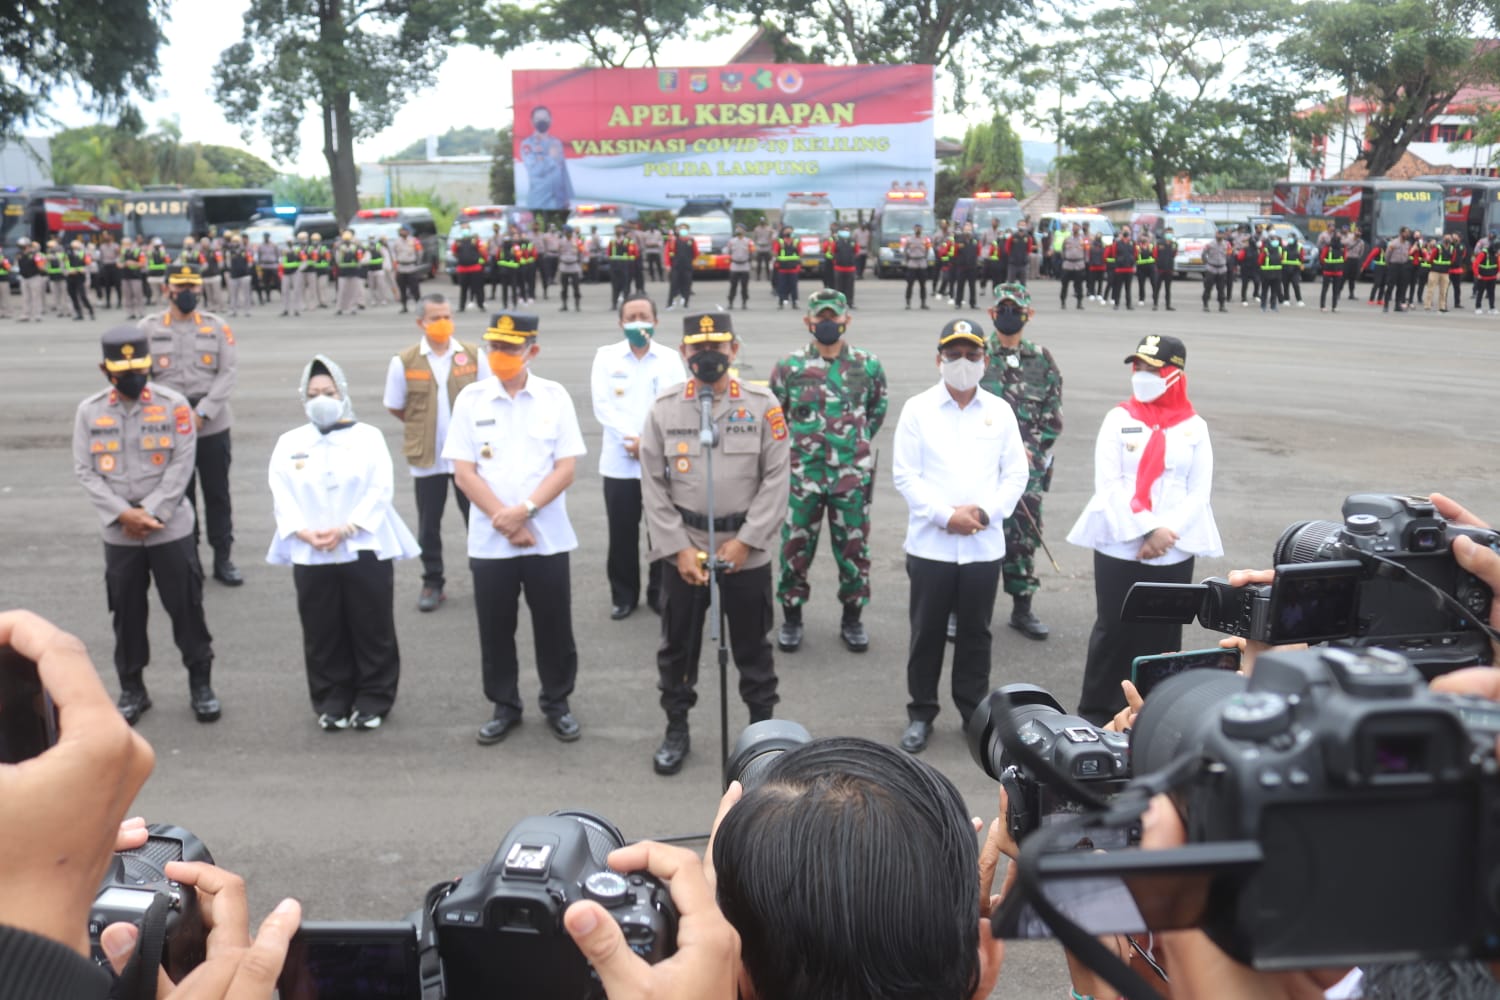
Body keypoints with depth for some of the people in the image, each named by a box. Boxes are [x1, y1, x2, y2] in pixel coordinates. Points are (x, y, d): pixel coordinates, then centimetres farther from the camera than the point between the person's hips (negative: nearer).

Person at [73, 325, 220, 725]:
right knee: (127, 613, 11)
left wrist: (148, 513, -15)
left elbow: (181, 466, -8)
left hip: (171, 528, -2)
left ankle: (200, 684, 18)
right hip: (118, 533, 2)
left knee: (186, 607, 4)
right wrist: (124, 514, -14)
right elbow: (85, 472, -3)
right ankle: (132, 689, 25)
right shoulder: (89, 411, 0)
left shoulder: (174, 404, -5)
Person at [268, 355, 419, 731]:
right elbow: (281, 495, 1)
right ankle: (331, 702, 22)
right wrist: (303, 532, -15)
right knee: (322, 635, 9)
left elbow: (379, 491, -7)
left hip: (365, 549, -2)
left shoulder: (368, 437, 2)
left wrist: (345, 529, -17)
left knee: (372, 630, 4)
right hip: (309, 554, 2)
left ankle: (373, 700, 17)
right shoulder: (289, 442, 9)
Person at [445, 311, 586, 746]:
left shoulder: (555, 396, -2)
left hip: (548, 537, -1)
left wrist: (524, 510, -16)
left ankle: (557, 704, 26)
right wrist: (505, 521, -12)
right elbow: (463, 472, -4)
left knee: (554, 626, 8)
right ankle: (505, 705, 27)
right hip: (489, 540, 1)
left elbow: (566, 469, -5)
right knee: (495, 629, 10)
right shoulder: (470, 398, -1)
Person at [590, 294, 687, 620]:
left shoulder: (670, 358, 5)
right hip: (619, 461, 0)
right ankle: (623, 594, 19)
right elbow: (603, 405, -4)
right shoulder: (606, 356, 5)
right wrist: (632, 440, -15)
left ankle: (659, 592, 20)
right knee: (622, 532, 5)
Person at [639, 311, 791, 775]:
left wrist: (745, 541, -12)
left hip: (747, 550, -1)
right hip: (682, 549, 1)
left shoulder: (763, 404, -3)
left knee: (751, 645, 11)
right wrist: (678, 548, -9)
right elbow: (653, 486, -1)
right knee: (677, 645, 12)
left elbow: (776, 480, -6)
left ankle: (763, 725, 27)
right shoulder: (664, 408, 0)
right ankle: (676, 730, 28)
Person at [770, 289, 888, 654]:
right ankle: (791, 618, 21)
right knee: (795, 546, 6)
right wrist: (793, 446, 8)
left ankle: (852, 618, 24)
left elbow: (878, 408, 14)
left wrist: (858, 443, 11)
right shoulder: (788, 367, 0)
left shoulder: (868, 366, 1)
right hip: (801, 473, 0)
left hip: (852, 474, 0)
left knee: (854, 546, 8)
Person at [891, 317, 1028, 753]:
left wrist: (984, 512, -10)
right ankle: (921, 714, 20)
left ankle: (975, 712, 25)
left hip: (985, 545, 2)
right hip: (930, 544, -1)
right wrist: (945, 516, -14)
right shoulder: (917, 408, 0)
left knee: (975, 633, 11)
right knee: (927, 633, 7)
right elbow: (905, 474, -5)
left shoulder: (1000, 411, 6)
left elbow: (1016, 474, 5)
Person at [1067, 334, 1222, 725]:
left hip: (1174, 552, 1)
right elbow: (1108, 484, -6)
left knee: (1163, 634, 7)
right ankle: (1095, 713, 15)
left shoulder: (1194, 427, 5)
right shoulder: (1118, 419, 2)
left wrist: (1167, 534, -12)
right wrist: (1147, 530, -15)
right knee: (1113, 630, 3)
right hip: (1118, 546, -1)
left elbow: (1198, 492, 1)